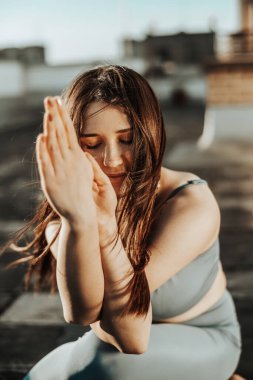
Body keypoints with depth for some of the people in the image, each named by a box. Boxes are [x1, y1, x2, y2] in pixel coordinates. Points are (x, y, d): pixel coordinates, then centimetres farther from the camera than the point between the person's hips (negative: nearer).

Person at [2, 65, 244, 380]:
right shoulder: (62, 217, -18)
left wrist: (105, 229, -54)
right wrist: (79, 222, -53)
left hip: (201, 340, -4)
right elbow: (81, 312, -35)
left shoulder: (193, 206, -26)